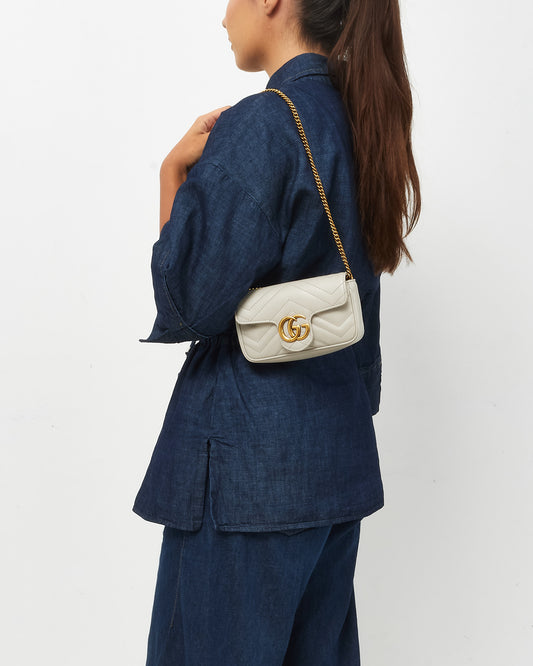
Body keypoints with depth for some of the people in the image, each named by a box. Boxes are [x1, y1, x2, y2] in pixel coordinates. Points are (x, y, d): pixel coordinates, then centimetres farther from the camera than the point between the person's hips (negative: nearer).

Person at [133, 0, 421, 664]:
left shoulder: (259, 125, -16)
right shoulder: (356, 124, 10)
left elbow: (188, 306, -16)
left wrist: (174, 172, -7)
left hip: (248, 459, -9)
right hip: (341, 454, 9)